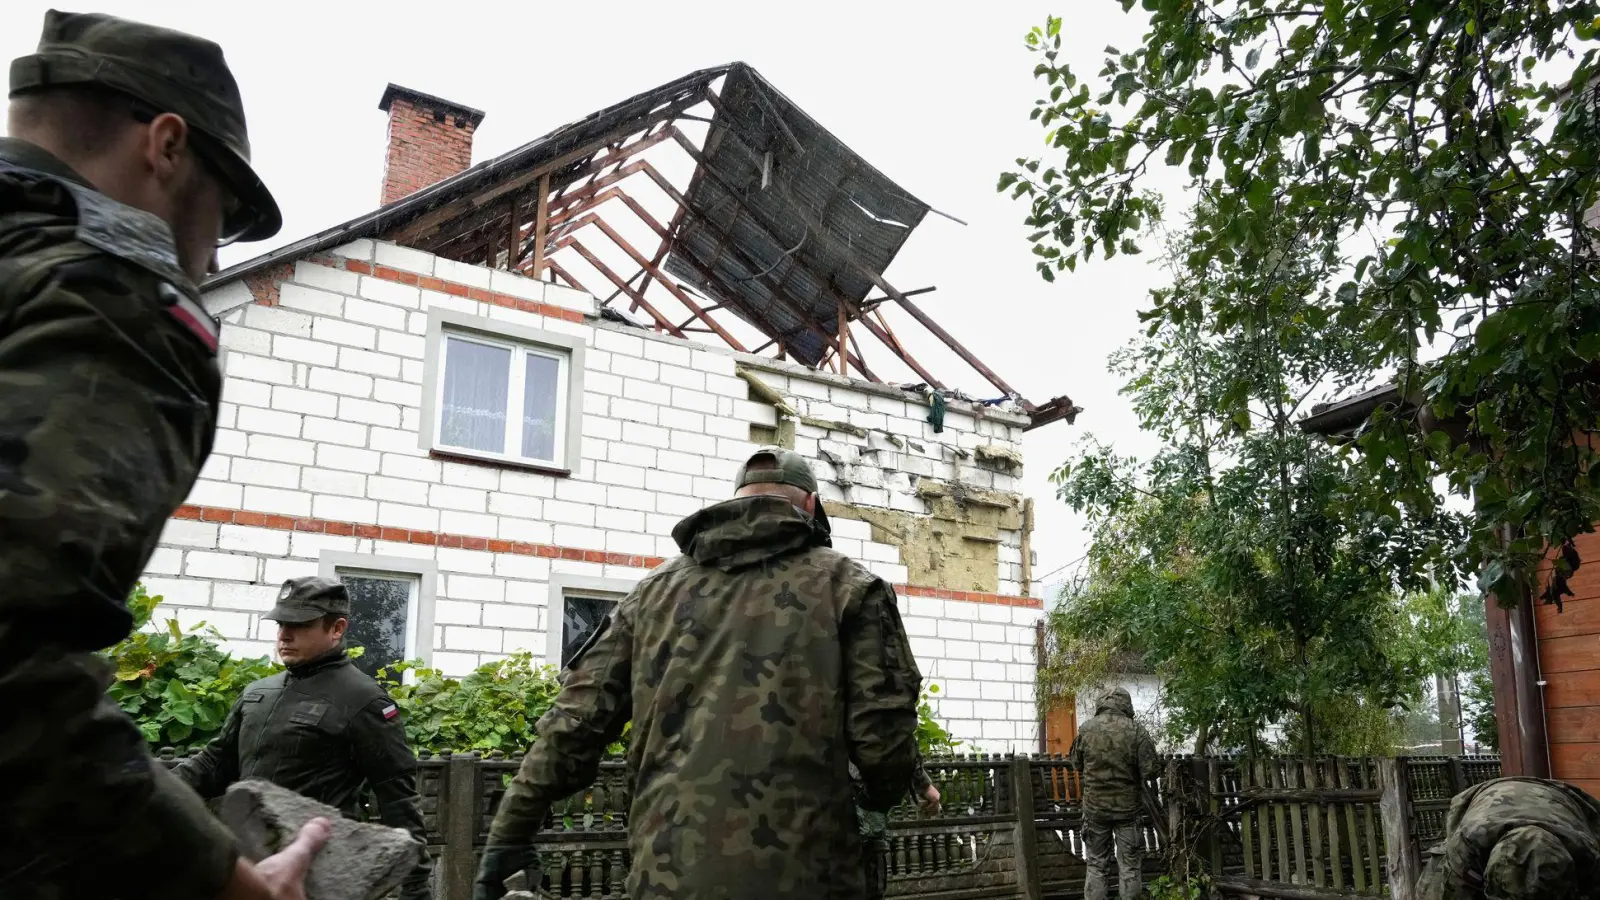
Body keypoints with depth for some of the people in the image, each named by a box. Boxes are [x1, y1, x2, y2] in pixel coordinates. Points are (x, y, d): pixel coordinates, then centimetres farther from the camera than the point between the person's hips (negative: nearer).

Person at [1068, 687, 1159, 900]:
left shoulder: (1086, 729, -6)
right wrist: (1134, 772, 9)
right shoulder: (1136, 731, -12)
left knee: (1096, 864, 11)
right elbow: (1151, 770, -12)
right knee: (1129, 864, 9)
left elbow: (1076, 764, 6)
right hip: (1128, 805, -1)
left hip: (1095, 805, 1)